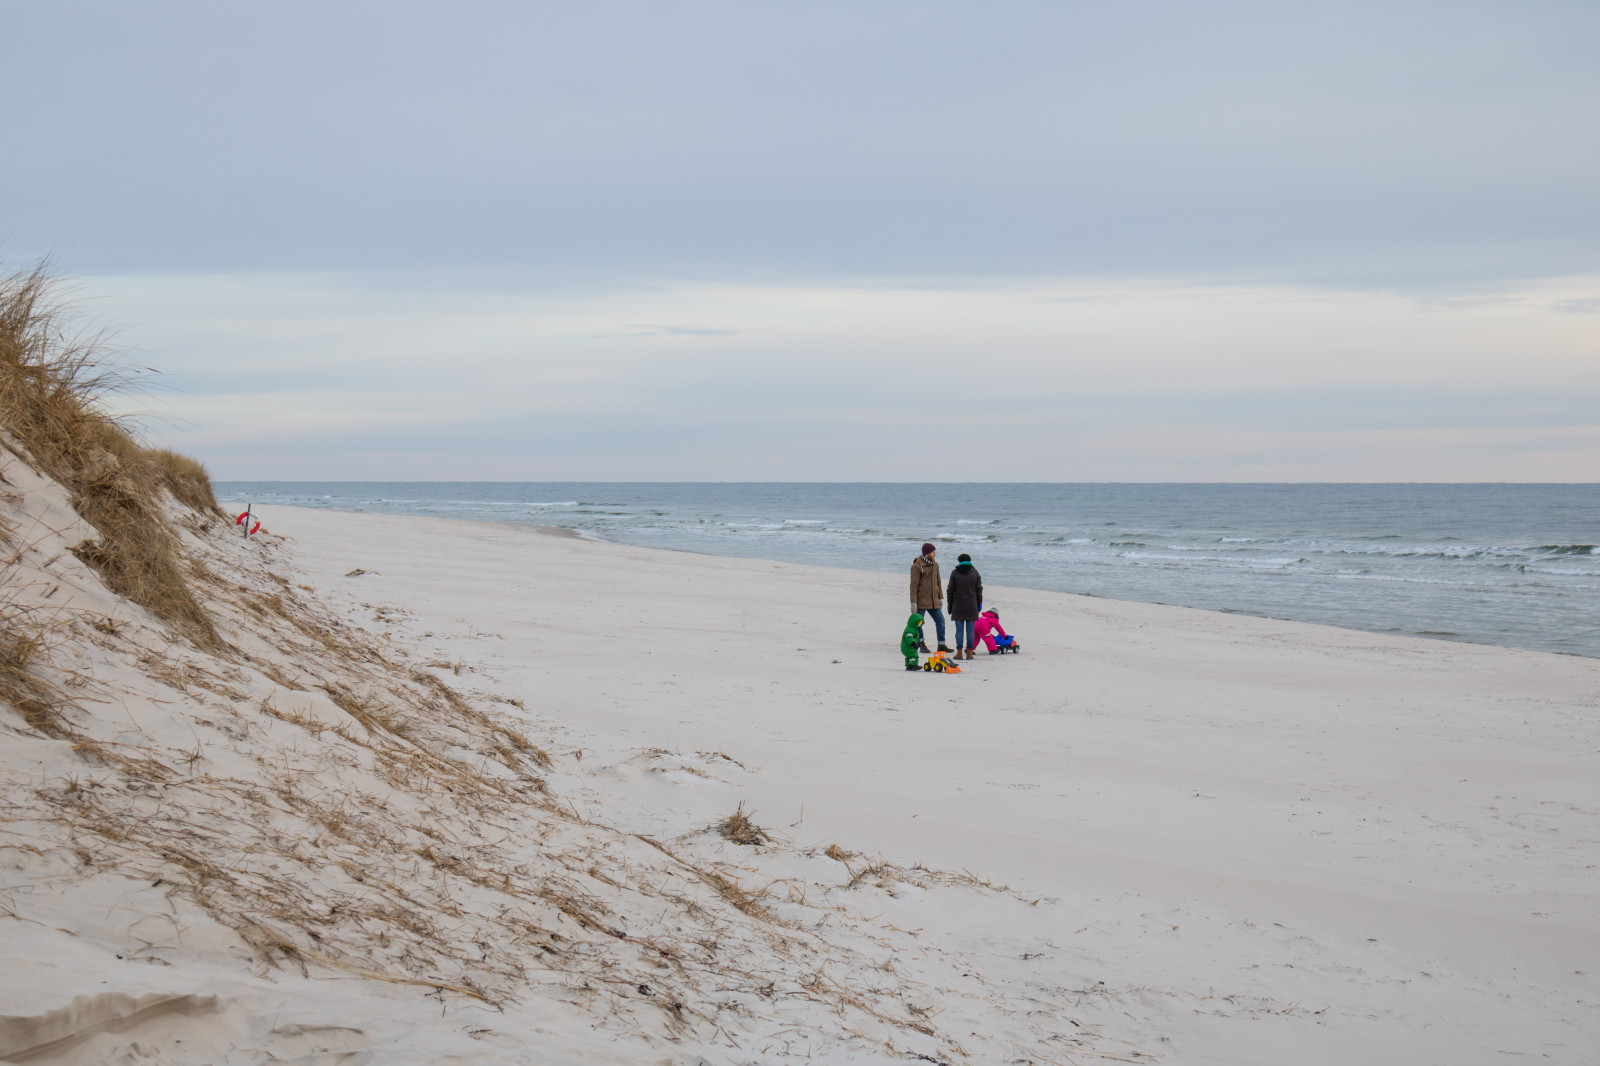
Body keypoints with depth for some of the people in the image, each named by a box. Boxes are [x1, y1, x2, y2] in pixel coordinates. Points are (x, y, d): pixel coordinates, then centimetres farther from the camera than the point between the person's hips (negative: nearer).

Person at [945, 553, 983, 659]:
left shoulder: (955, 573, -1)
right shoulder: (974, 572, 3)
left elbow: (950, 590, 1)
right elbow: (979, 590, 6)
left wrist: (949, 604, 9)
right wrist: (979, 603, 14)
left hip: (958, 606, -1)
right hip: (971, 606, 1)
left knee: (959, 630, 1)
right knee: (970, 630, 3)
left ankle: (959, 652, -1)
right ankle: (969, 653, 3)